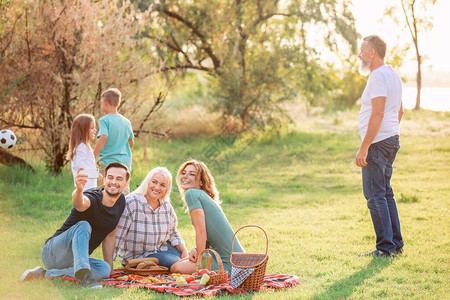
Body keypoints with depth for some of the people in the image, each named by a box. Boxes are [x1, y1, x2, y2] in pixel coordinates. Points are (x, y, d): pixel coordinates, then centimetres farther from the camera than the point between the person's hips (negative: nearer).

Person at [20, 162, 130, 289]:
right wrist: (79, 190, -69)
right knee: (83, 226, -33)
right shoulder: (93, 199, -19)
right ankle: (84, 275, -51)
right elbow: (79, 203, -46)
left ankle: (44, 274, -22)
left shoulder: (121, 201, 3)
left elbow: (110, 235, 13)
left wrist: (109, 264, 11)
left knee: (104, 270, -26)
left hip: (73, 259, 7)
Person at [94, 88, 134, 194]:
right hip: (125, 162, 5)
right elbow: (131, 143, 18)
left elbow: (103, 137, -24)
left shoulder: (104, 120, -8)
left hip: (108, 162, -5)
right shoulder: (126, 121, 10)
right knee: (124, 192, 9)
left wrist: (93, 157, -20)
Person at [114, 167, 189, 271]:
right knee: (176, 263, -21)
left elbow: (172, 233, 13)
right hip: (136, 257, -7)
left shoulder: (167, 207, 0)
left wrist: (184, 250, -3)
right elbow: (117, 235, -23)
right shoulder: (131, 203, -20)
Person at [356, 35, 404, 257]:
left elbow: (377, 114, -23)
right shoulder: (393, 74, 16)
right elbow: (399, 111, 23)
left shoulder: (378, 76, -16)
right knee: (385, 193, 16)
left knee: (375, 195, -6)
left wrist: (364, 148, -23)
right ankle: (396, 243, 19)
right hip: (391, 139, 10)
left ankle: (385, 248, -5)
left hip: (377, 143, -10)